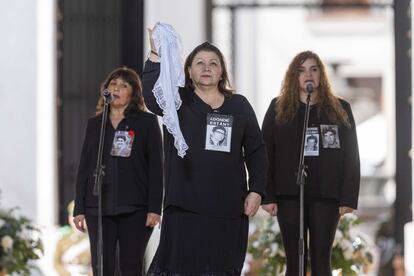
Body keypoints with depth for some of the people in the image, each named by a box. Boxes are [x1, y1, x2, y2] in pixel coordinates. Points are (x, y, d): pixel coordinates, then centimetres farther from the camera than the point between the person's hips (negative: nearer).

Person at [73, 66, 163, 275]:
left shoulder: (147, 122, 4)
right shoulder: (94, 124, 15)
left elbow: (156, 167, -2)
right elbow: (84, 169, 15)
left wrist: (154, 208, -10)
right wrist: (79, 209, 8)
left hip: (134, 209, -3)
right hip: (99, 207, 3)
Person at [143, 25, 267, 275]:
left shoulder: (239, 106, 13)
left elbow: (257, 151, 14)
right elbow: (152, 96, -18)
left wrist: (256, 191, 3)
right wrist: (156, 57, -31)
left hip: (228, 208, 3)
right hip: (185, 207, -3)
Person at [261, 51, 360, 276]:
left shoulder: (340, 110, 8)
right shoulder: (279, 109, 7)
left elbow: (351, 156, 4)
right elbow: (266, 154, 3)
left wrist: (349, 197, -5)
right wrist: (267, 196, -6)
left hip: (326, 195, 0)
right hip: (290, 194, 0)